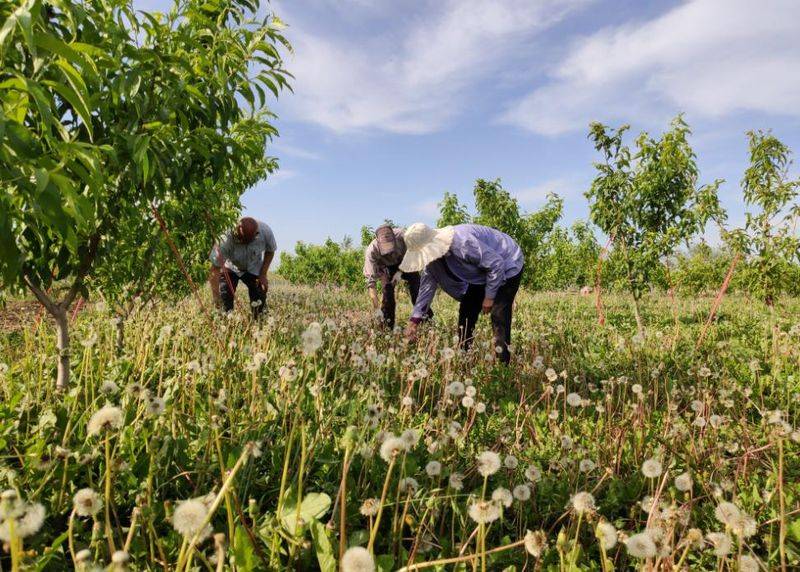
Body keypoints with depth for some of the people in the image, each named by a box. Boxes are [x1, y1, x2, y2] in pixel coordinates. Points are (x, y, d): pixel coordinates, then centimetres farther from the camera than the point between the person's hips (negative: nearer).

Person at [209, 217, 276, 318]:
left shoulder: (265, 231, -31)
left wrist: (263, 275, -14)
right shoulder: (226, 239, -38)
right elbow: (215, 269, -35)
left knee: (259, 300, -7)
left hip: (254, 269, 1)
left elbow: (270, 251, -8)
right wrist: (216, 296, -41)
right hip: (230, 268, -1)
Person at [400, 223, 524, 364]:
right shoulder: (434, 252, -9)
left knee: (499, 316, -18)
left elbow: (496, 264, -31)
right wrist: (414, 320, -6)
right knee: (466, 313, 6)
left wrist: (489, 296, -22)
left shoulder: (462, 242, -38)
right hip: (482, 274, 9)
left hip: (507, 266, -9)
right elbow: (428, 285, -3)